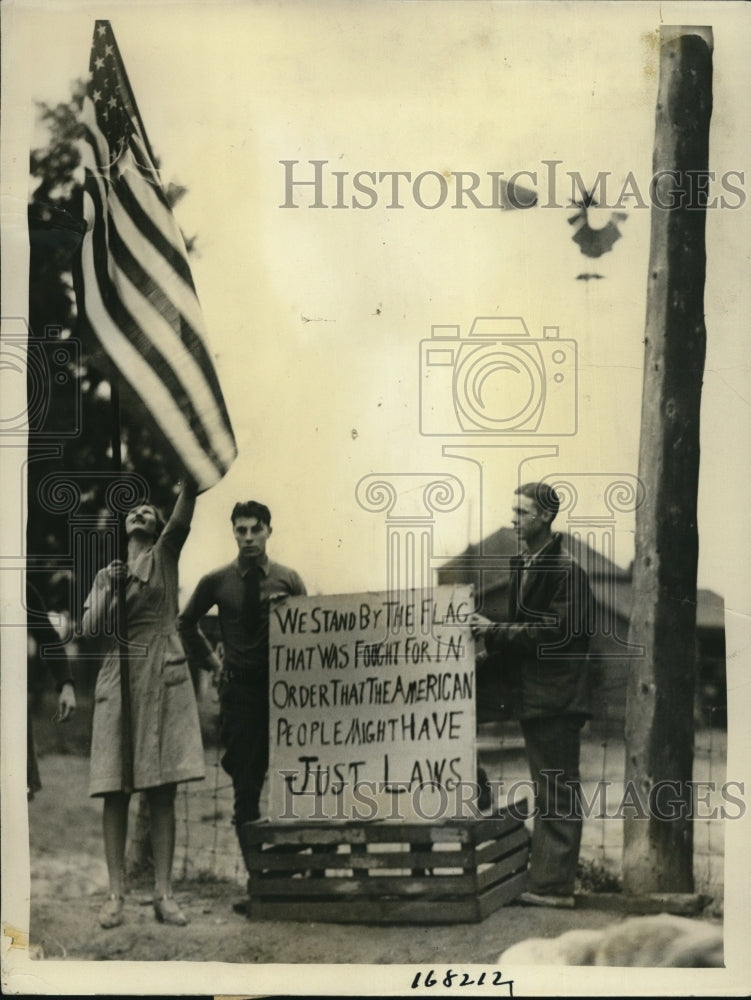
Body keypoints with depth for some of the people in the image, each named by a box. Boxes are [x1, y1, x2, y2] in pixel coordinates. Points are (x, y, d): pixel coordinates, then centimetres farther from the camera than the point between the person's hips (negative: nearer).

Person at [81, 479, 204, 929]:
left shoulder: (165, 555, 11)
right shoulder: (107, 575, 17)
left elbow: (183, 516, -7)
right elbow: (91, 629, 6)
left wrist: (191, 480, -23)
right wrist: (110, 590, -9)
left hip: (163, 680, -2)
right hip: (119, 680, 2)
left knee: (162, 790, -3)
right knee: (116, 790, -4)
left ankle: (164, 893, -3)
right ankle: (117, 894, -3)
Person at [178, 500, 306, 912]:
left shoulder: (288, 580, 4)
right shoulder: (217, 582, 5)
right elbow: (186, 623, 21)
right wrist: (209, 660, 13)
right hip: (240, 690, 1)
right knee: (245, 789, 0)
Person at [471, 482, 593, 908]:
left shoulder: (566, 570, -12)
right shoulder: (523, 566, 16)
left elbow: (554, 631, -18)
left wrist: (496, 632, -16)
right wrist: (493, 634, 1)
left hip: (556, 697, -10)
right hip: (534, 696, 10)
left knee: (558, 793, -7)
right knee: (547, 791, 14)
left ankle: (555, 886, -5)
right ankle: (546, 881, 21)